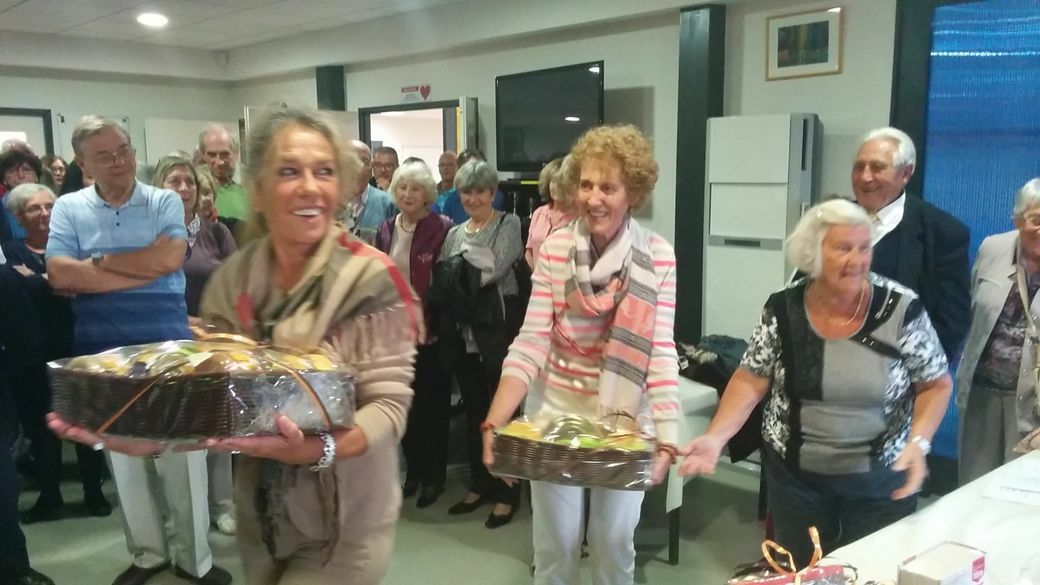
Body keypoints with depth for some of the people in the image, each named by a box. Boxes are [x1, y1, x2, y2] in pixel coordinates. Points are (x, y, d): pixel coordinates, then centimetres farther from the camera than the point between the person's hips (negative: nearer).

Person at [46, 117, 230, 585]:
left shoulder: (165, 202, 1)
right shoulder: (68, 209, 3)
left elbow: (169, 258, -16)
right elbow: (59, 275, -10)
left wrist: (99, 261, -8)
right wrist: (143, 270, -13)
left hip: (168, 346, -2)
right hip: (103, 353, 2)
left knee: (183, 454, 5)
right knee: (123, 457, 14)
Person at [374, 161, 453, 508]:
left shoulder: (442, 229, -8)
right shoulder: (386, 230, 8)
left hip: (431, 331, -4)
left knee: (433, 404, 6)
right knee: (405, 402, 13)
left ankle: (434, 475, 20)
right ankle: (413, 469, 29)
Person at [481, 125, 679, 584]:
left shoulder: (658, 257, -11)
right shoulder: (554, 248, -9)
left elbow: (661, 350, -14)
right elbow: (532, 341, -12)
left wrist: (667, 437, -25)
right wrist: (494, 423, -21)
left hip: (624, 414, -1)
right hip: (555, 406, 1)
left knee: (613, 540, 14)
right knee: (555, 542, 13)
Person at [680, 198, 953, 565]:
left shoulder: (902, 309, -14)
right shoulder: (783, 309, -10)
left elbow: (936, 385, -4)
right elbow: (751, 381, -5)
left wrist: (918, 442, -20)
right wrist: (715, 436, -19)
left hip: (880, 480, -1)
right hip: (794, 475, 1)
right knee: (799, 572, 16)